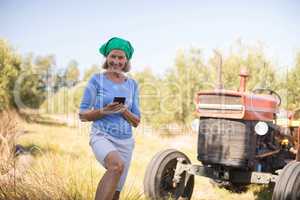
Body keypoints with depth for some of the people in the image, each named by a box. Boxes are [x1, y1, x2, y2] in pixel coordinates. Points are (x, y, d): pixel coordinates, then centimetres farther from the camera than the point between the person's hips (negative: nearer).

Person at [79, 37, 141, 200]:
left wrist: (124, 111, -11)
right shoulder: (96, 80, -1)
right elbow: (83, 115, -1)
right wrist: (104, 111, -18)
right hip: (102, 137, -4)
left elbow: (136, 122, 9)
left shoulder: (132, 85, 9)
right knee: (117, 166, -37)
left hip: (125, 142, 5)